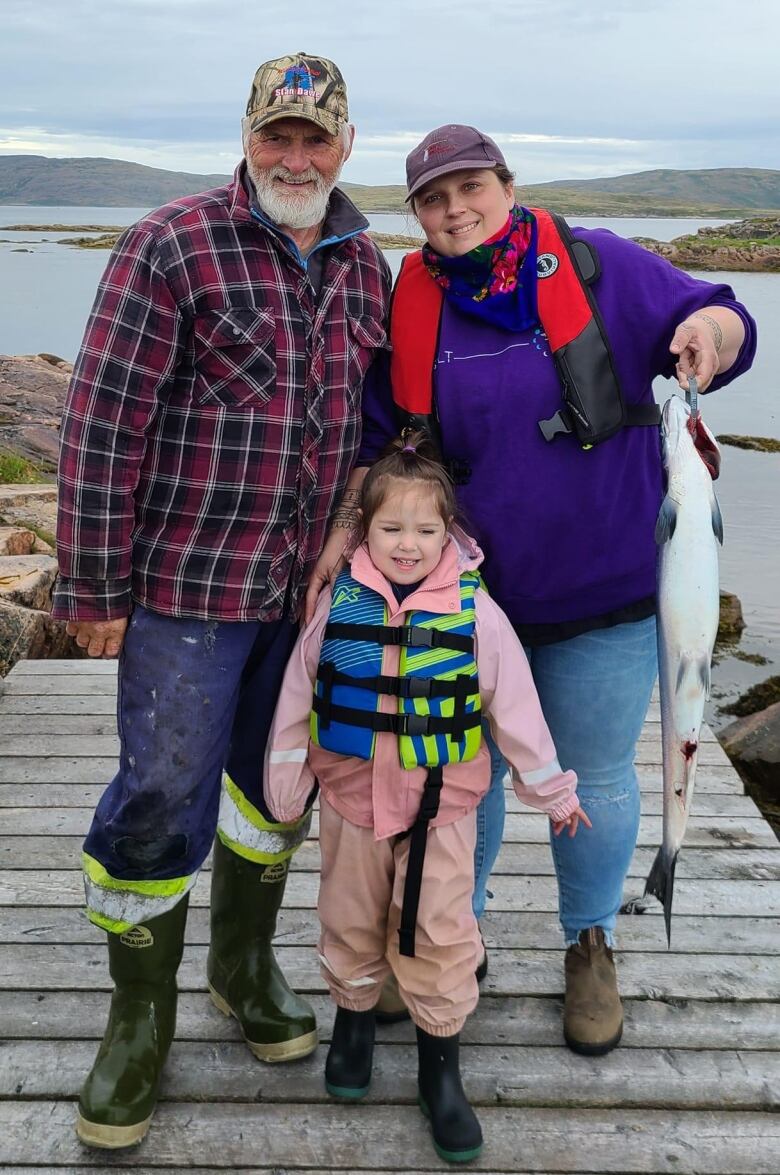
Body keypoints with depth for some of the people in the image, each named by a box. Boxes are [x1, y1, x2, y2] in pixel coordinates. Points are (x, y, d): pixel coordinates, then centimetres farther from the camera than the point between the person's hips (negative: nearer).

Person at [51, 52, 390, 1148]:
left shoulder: (364, 265, 8)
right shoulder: (172, 247, -10)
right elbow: (102, 426, -12)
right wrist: (93, 588, -13)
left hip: (313, 585, 6)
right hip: (189, 579, -5)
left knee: (278, 777, 17)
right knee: (164, 798, -1)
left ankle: (245, 961, 40)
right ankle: (141, 1016, 22)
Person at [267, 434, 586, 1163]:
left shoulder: (474, 612, -12)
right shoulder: (338, 603, -9)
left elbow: (515, 707, -3)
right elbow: (296, 699, 0)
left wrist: (552, 790, 5)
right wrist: (284, 790, 4)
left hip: (441, 805, -1)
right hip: (351, 799, 2)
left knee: (440, 933, 5)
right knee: (351, 920, 17)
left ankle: (440, 1065, 24)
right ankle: (353, 1016, 43)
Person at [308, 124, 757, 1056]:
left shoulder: (596, 267, -6)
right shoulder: (412, 309, 1)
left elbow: (715, 325, -2)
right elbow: (377, 440, 9)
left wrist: (711, 329, -25)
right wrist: (347, 526, -5)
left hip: (605, 592, -2)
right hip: (467, 595, 2)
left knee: (596, 778, 11)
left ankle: (590, 947, 35)